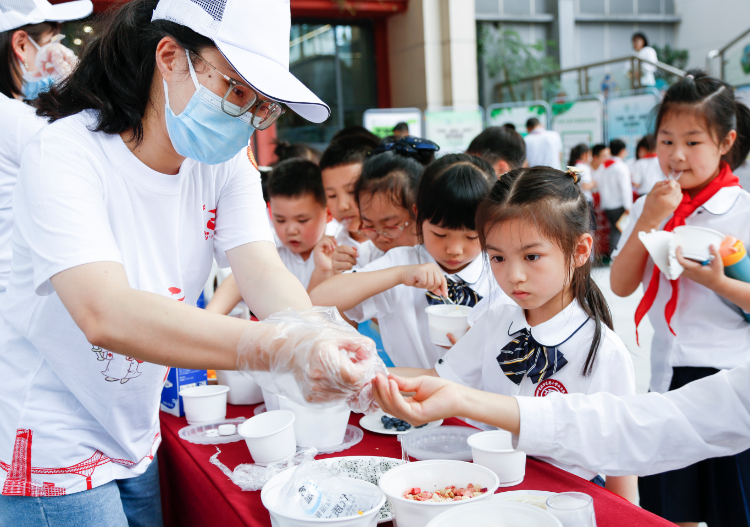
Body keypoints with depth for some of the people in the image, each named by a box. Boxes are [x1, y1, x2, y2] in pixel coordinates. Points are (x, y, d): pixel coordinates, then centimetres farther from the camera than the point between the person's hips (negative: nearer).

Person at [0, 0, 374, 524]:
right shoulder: (64, 155, -24)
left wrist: (316, 334, -41)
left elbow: (263, 272, -18)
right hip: (51, 454, -6)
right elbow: (106, 314, -39)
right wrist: (278, 347, -52)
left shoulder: (225, 162, -5)